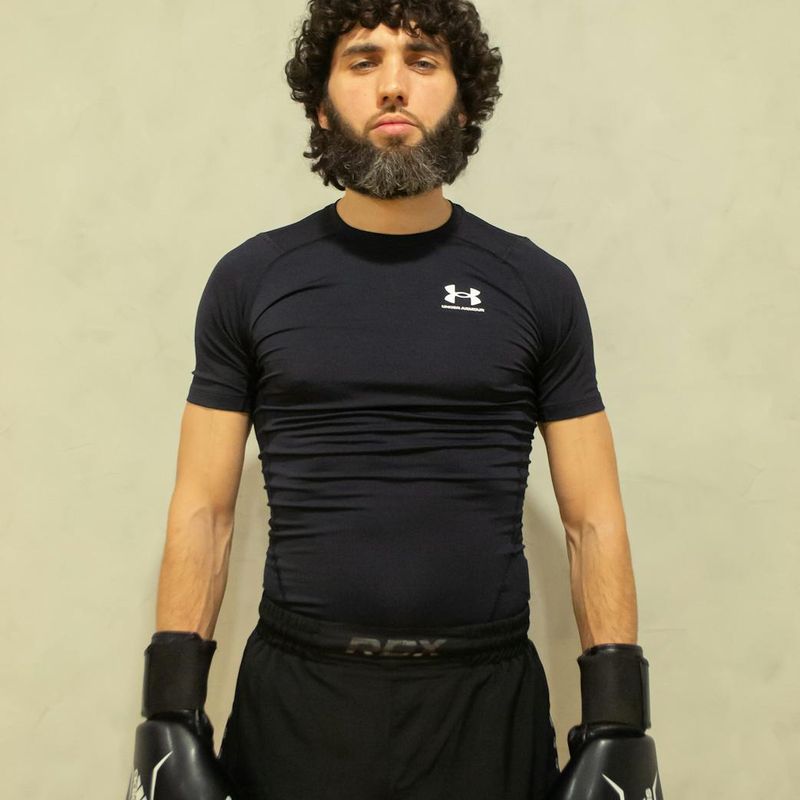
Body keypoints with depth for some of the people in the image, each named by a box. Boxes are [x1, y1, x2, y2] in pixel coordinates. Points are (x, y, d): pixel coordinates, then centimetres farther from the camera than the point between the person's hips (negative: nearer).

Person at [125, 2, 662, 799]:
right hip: (294, 702, 0)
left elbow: (593, 520, 2)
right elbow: (203, 509, 3)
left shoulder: (537, 285, 1)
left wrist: (617, 723, -4)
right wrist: (172, 714, -3)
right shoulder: (250, 279, 2)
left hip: (488, 702, 0)